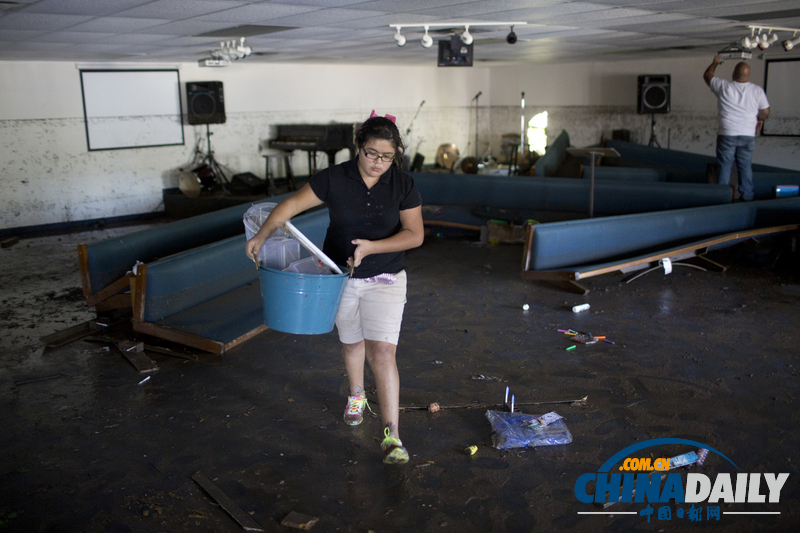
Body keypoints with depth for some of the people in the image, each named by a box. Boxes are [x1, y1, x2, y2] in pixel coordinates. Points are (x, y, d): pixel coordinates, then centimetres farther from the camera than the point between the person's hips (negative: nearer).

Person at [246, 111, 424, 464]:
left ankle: (391, 437, -8)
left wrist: (372, 246, -24)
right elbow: (293, 204, -7)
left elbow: (415, 234, -11)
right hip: (341, 278, 2)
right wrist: (261, 236, -18)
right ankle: (356, 396, 50)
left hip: (384, 280, -2)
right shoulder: (334, 178, -9)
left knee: (382, 352, -12)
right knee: (352, 343, 20)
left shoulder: (403, 185, -9)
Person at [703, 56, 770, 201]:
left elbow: (707, 75, 11)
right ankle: (747, 196, 14)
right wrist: (760, 120, 27)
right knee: (746, 166, 10)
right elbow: (765, 111, 5)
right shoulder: (757, 90, -1)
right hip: (748, 135, 2)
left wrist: (715, 62, 28)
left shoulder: (724, 87, -6)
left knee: (724, 166, 4)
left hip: (727, 134, -2)